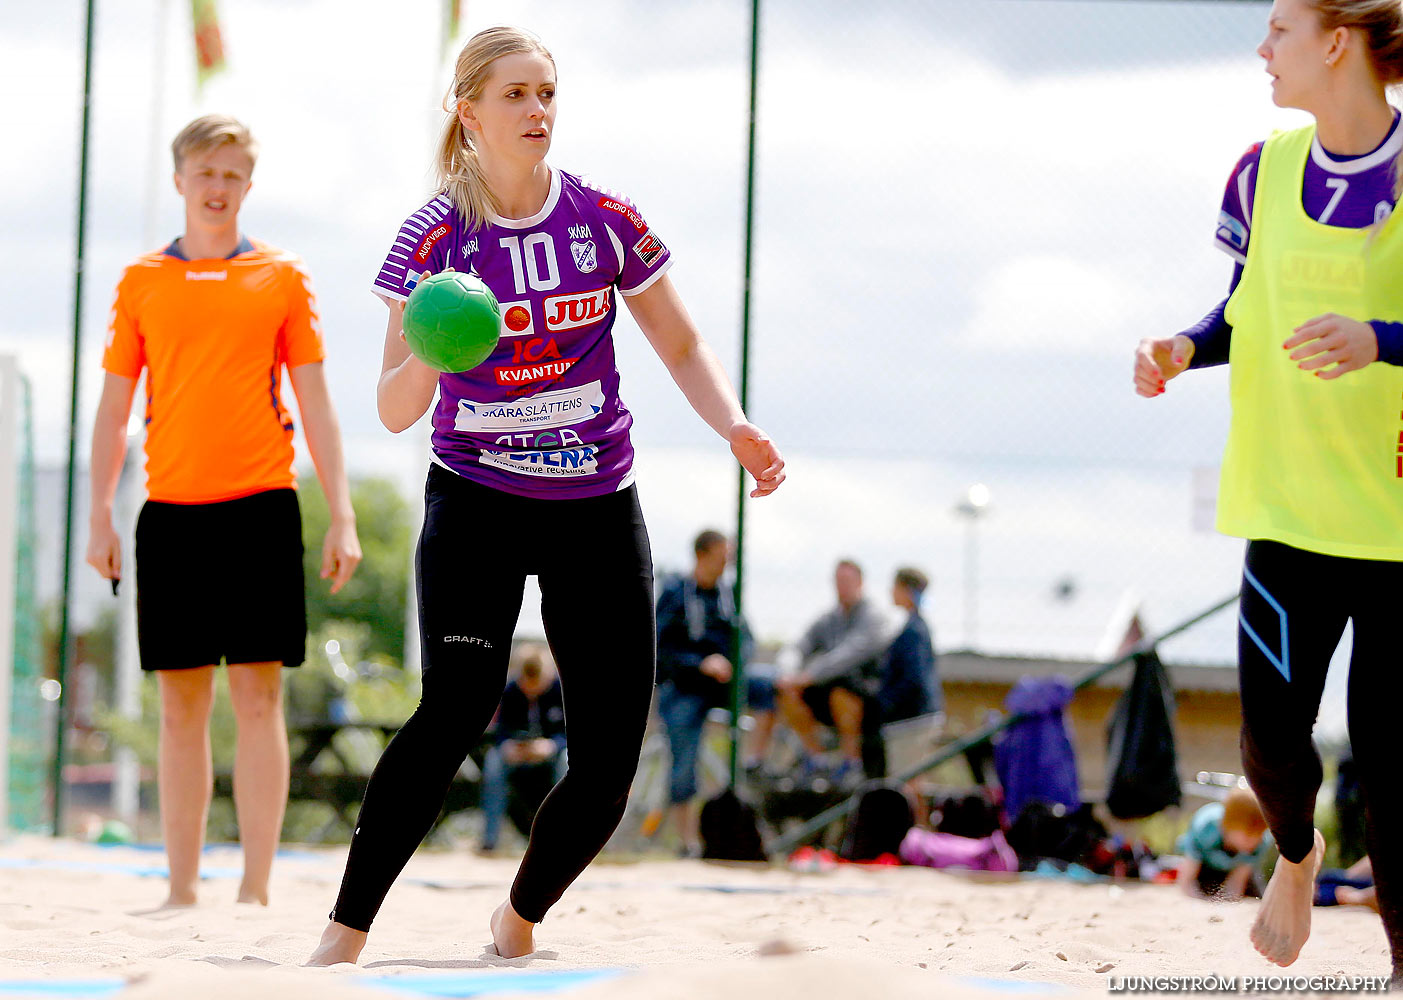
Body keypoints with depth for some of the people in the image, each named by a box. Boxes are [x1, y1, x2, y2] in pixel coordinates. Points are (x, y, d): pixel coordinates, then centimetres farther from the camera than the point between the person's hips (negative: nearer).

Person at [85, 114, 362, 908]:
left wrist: (342, 517, -2)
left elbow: (316, 402, 5)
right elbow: (115, 406, 12)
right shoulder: (141, 282, 10)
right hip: (171, 509, 2)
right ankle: (182, 891, 9)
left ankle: (256, 890, -3)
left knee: (258, 695, -5)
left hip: (259, 504, -2)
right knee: (182, 703, 4)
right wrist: (101, 514, 3)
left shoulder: (282, 277, 6)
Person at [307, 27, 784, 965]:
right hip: (477, 500, -3)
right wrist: (428, 357, -30)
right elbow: (394, 411, -9)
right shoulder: (436, 237, -7)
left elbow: (681, 344, 9)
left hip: (596, 508, 3)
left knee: (608, 764, -2)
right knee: (456, 707, -26)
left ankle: (517, 926, 24)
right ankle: (344, 936, -22)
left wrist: (737, 427, -8)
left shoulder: (605, 219, -1)